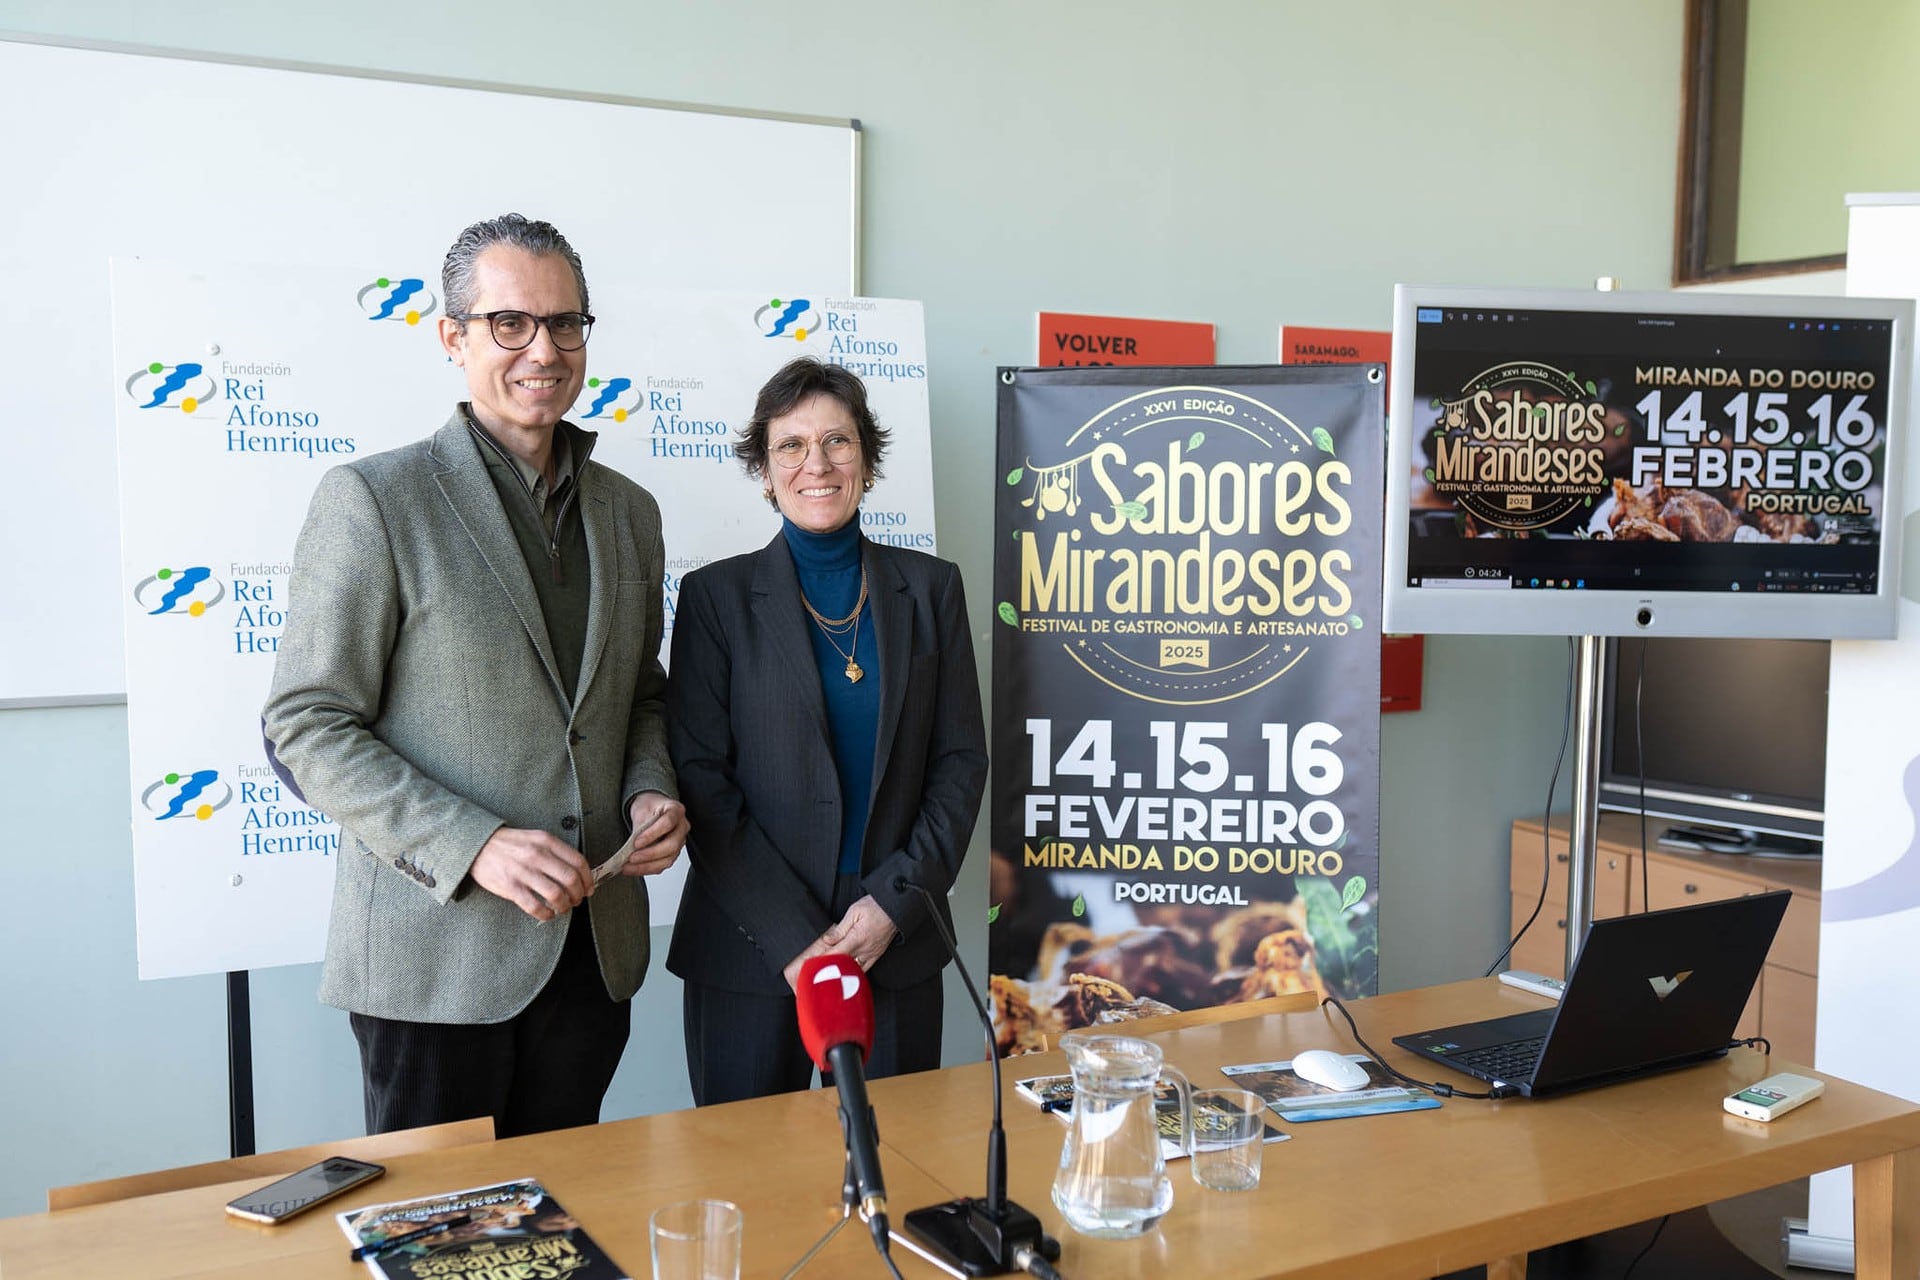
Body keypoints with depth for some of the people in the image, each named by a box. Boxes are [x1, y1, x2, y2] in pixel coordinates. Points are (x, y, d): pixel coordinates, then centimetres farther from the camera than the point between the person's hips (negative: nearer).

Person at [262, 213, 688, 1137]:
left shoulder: (628, 512, 10)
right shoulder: (372, 499, -8)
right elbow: (307, 729, -10)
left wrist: (650, 792, -1)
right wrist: (473, 845, -20)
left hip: (593, 948, 5)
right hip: (435, 952, -5)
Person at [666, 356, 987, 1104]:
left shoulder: (929, 588, 7)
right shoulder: (715, 595, 0)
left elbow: (961, 760, 5)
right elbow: (698, 777, -5)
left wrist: (896, 902, -8)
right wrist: (791, 938, -12)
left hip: (897, 947, 2)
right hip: (749, 957, -2)